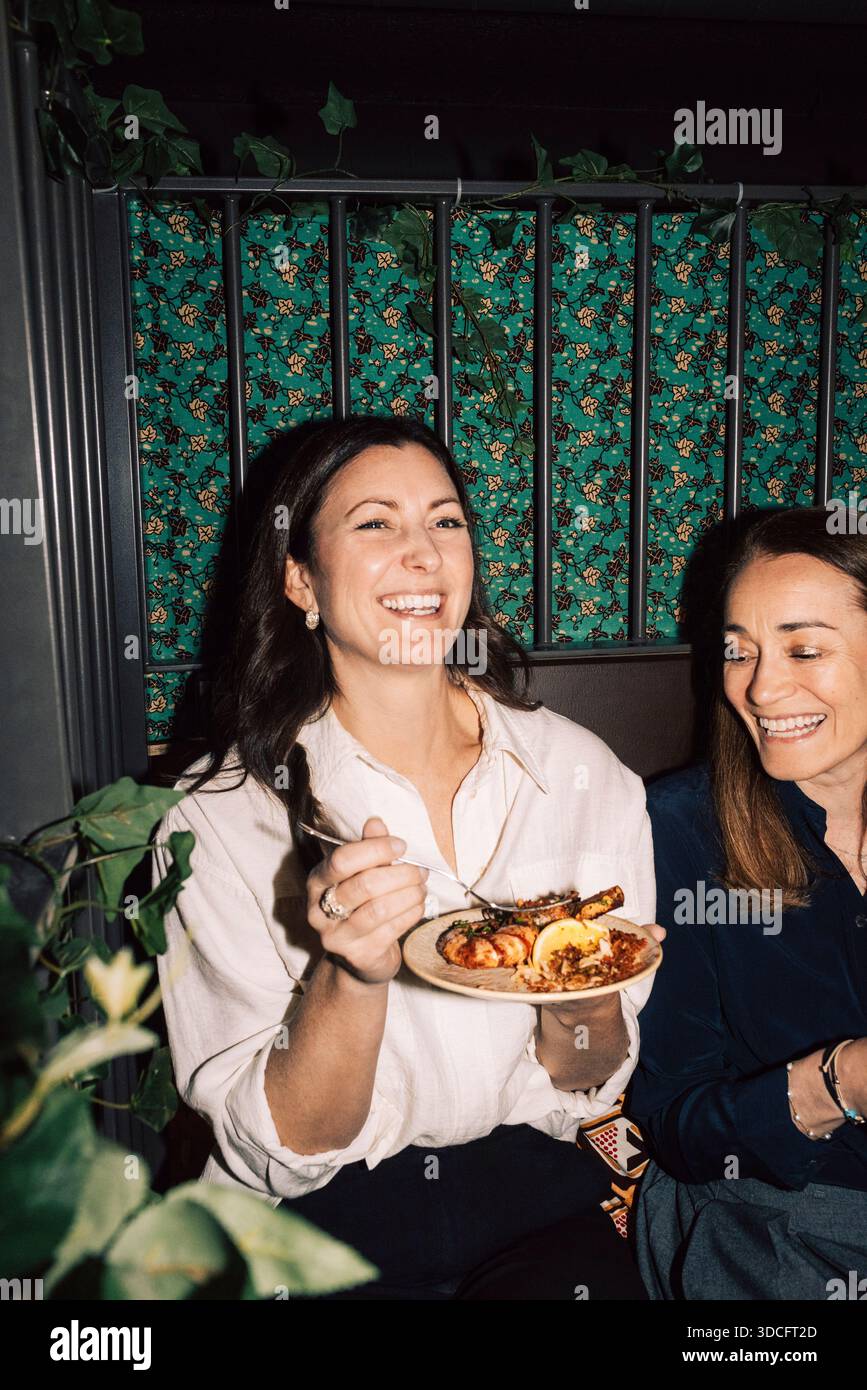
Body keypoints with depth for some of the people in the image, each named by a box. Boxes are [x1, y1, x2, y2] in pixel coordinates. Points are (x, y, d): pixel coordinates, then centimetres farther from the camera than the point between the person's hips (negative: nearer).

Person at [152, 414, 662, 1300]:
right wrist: (349, 971, -26)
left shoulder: (582, 772, -3)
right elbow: (279, 1149, -9)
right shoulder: (221, 814, -10)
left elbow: (587, 1083, 4)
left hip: (536, 1195, 2)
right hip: (320, 1224, -1)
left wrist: (581, 1000, -17)